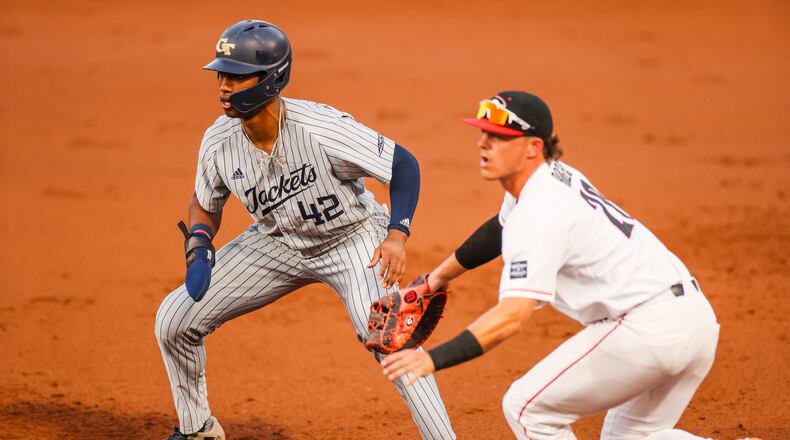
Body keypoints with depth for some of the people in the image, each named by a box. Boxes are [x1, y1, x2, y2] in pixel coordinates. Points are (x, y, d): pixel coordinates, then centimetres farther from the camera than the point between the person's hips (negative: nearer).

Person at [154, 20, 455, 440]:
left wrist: (397, 234, -37)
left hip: (351, 240, -5)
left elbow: (403, 164, -24)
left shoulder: (322, 129, -34)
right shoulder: (218, 141, -18)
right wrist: (198, 248, -16)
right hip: (276, 243, 5)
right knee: (173, 320, 0)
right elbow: (205, 204, 3)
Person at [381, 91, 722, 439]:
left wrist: (433, 359, -33)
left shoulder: (539, 212, -18)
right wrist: (436, 278, 36)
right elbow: (502, 229, 33)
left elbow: (513, 315, -28)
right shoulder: (554, 176, 11)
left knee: (526, 408, -2)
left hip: (648, 327, -10)